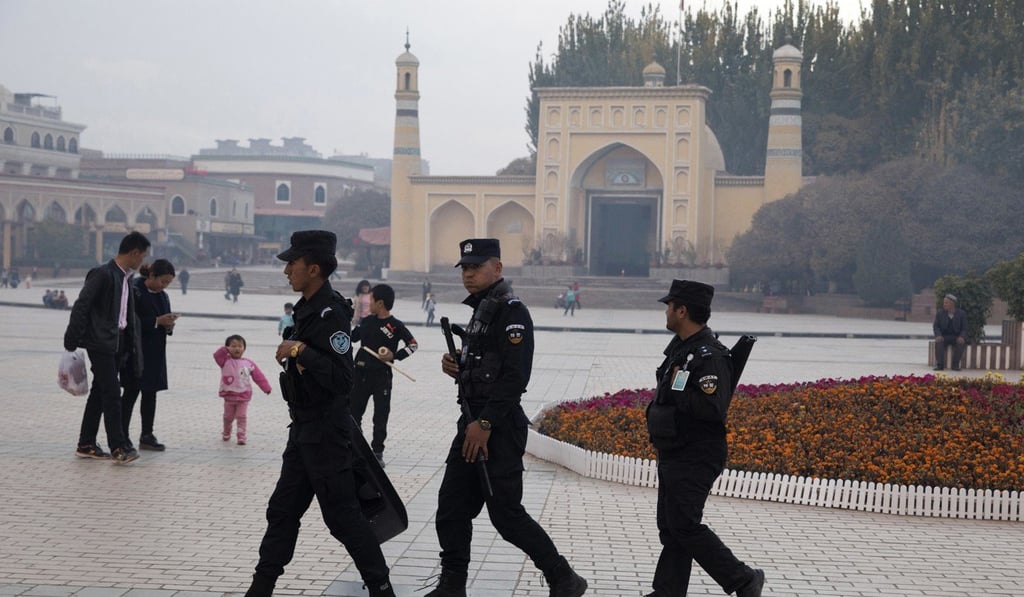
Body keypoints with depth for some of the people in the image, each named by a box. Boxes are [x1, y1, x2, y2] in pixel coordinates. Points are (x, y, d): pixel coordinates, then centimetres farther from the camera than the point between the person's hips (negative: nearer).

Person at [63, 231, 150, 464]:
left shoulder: (124, 278, 15)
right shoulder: (103, 274, -12)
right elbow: (81, 306, -14)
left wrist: (132, 346, 15)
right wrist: (72, 340, -16)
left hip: (118, 344, 9)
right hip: (101, 342, -9)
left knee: (100, 393, 12)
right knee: (112, 394, -11)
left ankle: (86, 445, 18)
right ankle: (119, 447, -11)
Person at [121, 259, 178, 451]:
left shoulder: (163, 296, 12)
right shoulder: (135, 291, -11)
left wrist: (169, 325, -6)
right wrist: (157, 321, -20)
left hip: (155, 353, 7)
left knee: (150, 394, 9)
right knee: (131, 393, -3)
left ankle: (147, 436, 15)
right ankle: (122, 437, 3)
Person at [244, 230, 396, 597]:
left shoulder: (331, 314, -20)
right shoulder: (307, 309, 11)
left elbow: (341, 379, -27)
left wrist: (301, 350, -28)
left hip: (325, 433, -10)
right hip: (304, 429, 10)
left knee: (343, 516, -3)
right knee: (282, 511, 14)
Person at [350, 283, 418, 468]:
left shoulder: (395, 325, -9)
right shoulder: (367, 321, 5)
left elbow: (413, 344, -4)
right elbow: (352, 337, 20)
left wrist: (395, 356, -15)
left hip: (381, 376, -5)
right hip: (360, 374, 5)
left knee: (380, 417, 1)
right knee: (353, 413, 10)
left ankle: (377, 451, 11)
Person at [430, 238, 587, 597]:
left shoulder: (511, 312, -14)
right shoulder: (481, 309, 16)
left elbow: (515, 375, -22)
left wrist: (485, 423, -22)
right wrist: (455, 366, 4)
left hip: (498, 428, -10)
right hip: (473, 422, 10)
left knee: (506, 513, -5)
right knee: (451, 506, 8)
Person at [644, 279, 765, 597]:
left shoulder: (709, 355, -20)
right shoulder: (680, 346, 11)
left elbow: (713, 408, -29)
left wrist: (676, 390, -22)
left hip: (694, 460, -10)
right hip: (673, 456, 10)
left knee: (685, 526, -8)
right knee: (670, 527, 11)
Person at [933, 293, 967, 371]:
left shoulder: (962, 314, 2)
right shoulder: (940, 314, 6)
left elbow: (964, 328, -2)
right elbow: (936, 326, 1)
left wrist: (961, 337, -23)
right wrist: (938, 335, -21)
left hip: (956, 337, -1)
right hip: (944, 337, 1)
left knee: (960, 343, -34)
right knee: (938, 342, -33)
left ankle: (955, 365, -26)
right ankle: (939, 364, -31)